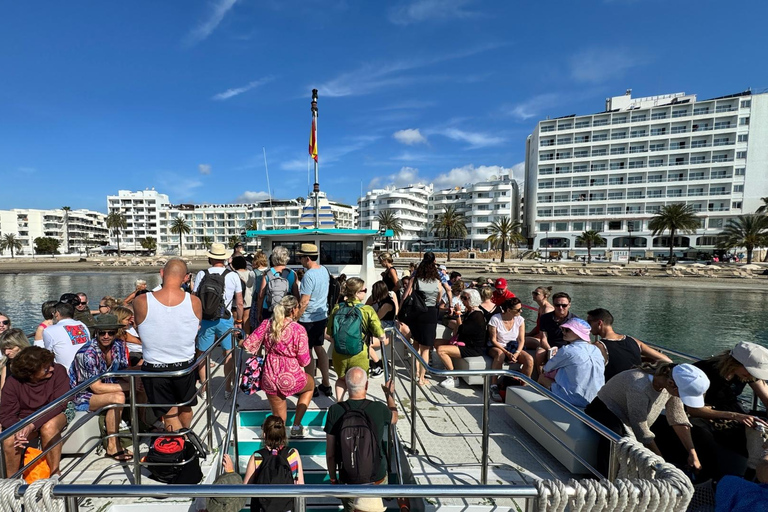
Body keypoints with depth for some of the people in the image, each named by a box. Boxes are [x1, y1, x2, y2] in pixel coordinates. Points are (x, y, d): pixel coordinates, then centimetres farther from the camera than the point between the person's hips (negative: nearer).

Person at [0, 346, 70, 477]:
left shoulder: (58, 371, -19)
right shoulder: (13, 382, -12)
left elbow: (59, 404, -21)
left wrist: (32, 425, -32)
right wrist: (17, 430, -28)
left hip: (54, 415, -3)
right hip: (25, 420, 3)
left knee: (49, 427, -33)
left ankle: (55, 475, -17)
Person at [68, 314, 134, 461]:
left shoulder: (119, 346, -7)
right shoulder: (87, 353, -25)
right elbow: (97, 388, -26)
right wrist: (129, 386, -30)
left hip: (106, 387, 6)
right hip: (82, 396, -6)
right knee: (118, 397, -32)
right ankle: (113, 448, -19)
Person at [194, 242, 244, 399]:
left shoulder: (201, 274, -5)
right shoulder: (233, 276, -6)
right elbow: (239, 303, -3)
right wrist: (239, 321, 9)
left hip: (205, 320, 1)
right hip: (225, 320, -1)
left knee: (202, 354, 17)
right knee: (228, 353, 12)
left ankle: (204, 388, 29)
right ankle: (228, 389, 19)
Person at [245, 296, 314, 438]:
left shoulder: (267, 324, -4)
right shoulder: (298, 329, -17)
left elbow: (249, 344, -1)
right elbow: (304, 361, -11)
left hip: (269, 378, 4)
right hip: (290, 378, -4)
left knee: (279, 418, 24)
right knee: (310, 384, 30)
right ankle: (296, 426, 26)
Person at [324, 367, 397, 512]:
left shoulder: (334, 411, -16)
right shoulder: (379, 409, -17)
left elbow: (330, 452, -6)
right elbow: (394, 418, 8)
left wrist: (333, 479, 10)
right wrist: (390, 395, 23)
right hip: (377, 478, 0)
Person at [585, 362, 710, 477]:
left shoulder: (673, 382, -15)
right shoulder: (639, 387, -36)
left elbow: (678, 418, -4)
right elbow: (642, 432, -27)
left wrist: (693, 454, -7)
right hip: (604, 411, -8)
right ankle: (605, 480, -27)